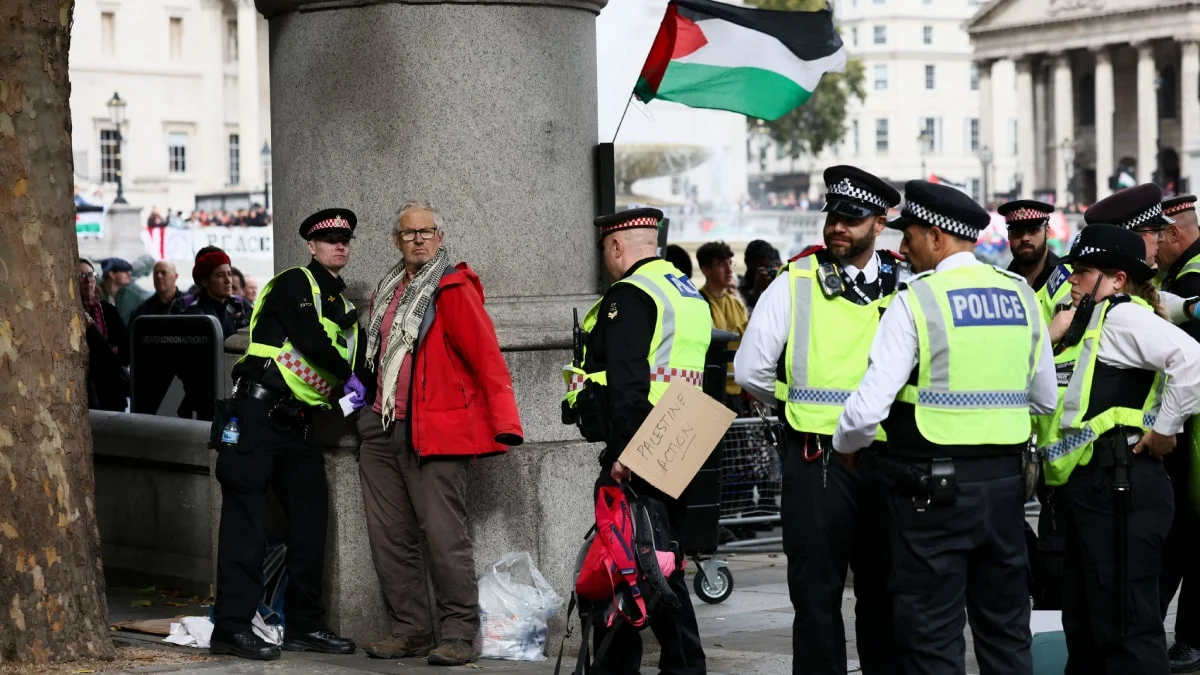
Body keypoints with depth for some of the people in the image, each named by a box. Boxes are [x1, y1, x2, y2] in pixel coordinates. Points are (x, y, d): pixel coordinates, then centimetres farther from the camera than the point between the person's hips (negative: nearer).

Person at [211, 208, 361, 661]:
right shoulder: (295, 284, -5)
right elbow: (311, 342, -17)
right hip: (260, 412, -9)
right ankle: (232, 627, -9)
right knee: (246, 516, -8)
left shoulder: (342, 304, 20)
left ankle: (304, 625, 15)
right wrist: (348, 377, -5)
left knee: (311, 514, 7)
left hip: (297, 420, 9)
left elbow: (352, 361, 18)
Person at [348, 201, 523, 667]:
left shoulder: (454, 289, -6)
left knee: (443, 534, -8)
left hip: (434, 433, -8)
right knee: (390, 537, 8)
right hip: (383, 430, 8)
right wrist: (362, 383, 15)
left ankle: (459, 636, -1)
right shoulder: (388, 291, 17)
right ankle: (410, 631, 17)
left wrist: (504, 423, -19)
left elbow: (486, 357, -13)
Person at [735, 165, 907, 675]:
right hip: (816, 460, -2)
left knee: (885, 590, 11)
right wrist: (798, 407, 7)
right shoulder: (795, 283, 0)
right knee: (817, 593, 2)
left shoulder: (907, 285, 5)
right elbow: (750, 370, 0)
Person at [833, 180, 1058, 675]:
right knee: (1007, 632, 15)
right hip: (1005, 481, 6)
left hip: (933, 487, -5)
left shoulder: (915, 300, -11)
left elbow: (868, 409, -15)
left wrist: (844, 445, 4)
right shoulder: (1022, 296, 6)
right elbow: (1045, 399, 15)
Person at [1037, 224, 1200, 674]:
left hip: (1119, 484, -11)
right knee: (1084, 627, 16)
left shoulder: (1124, 315, -9)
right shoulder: (1093, 321, 22)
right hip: (1091, 484, 11)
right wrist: (1052, 339, 12)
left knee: (1125, 627, -9)